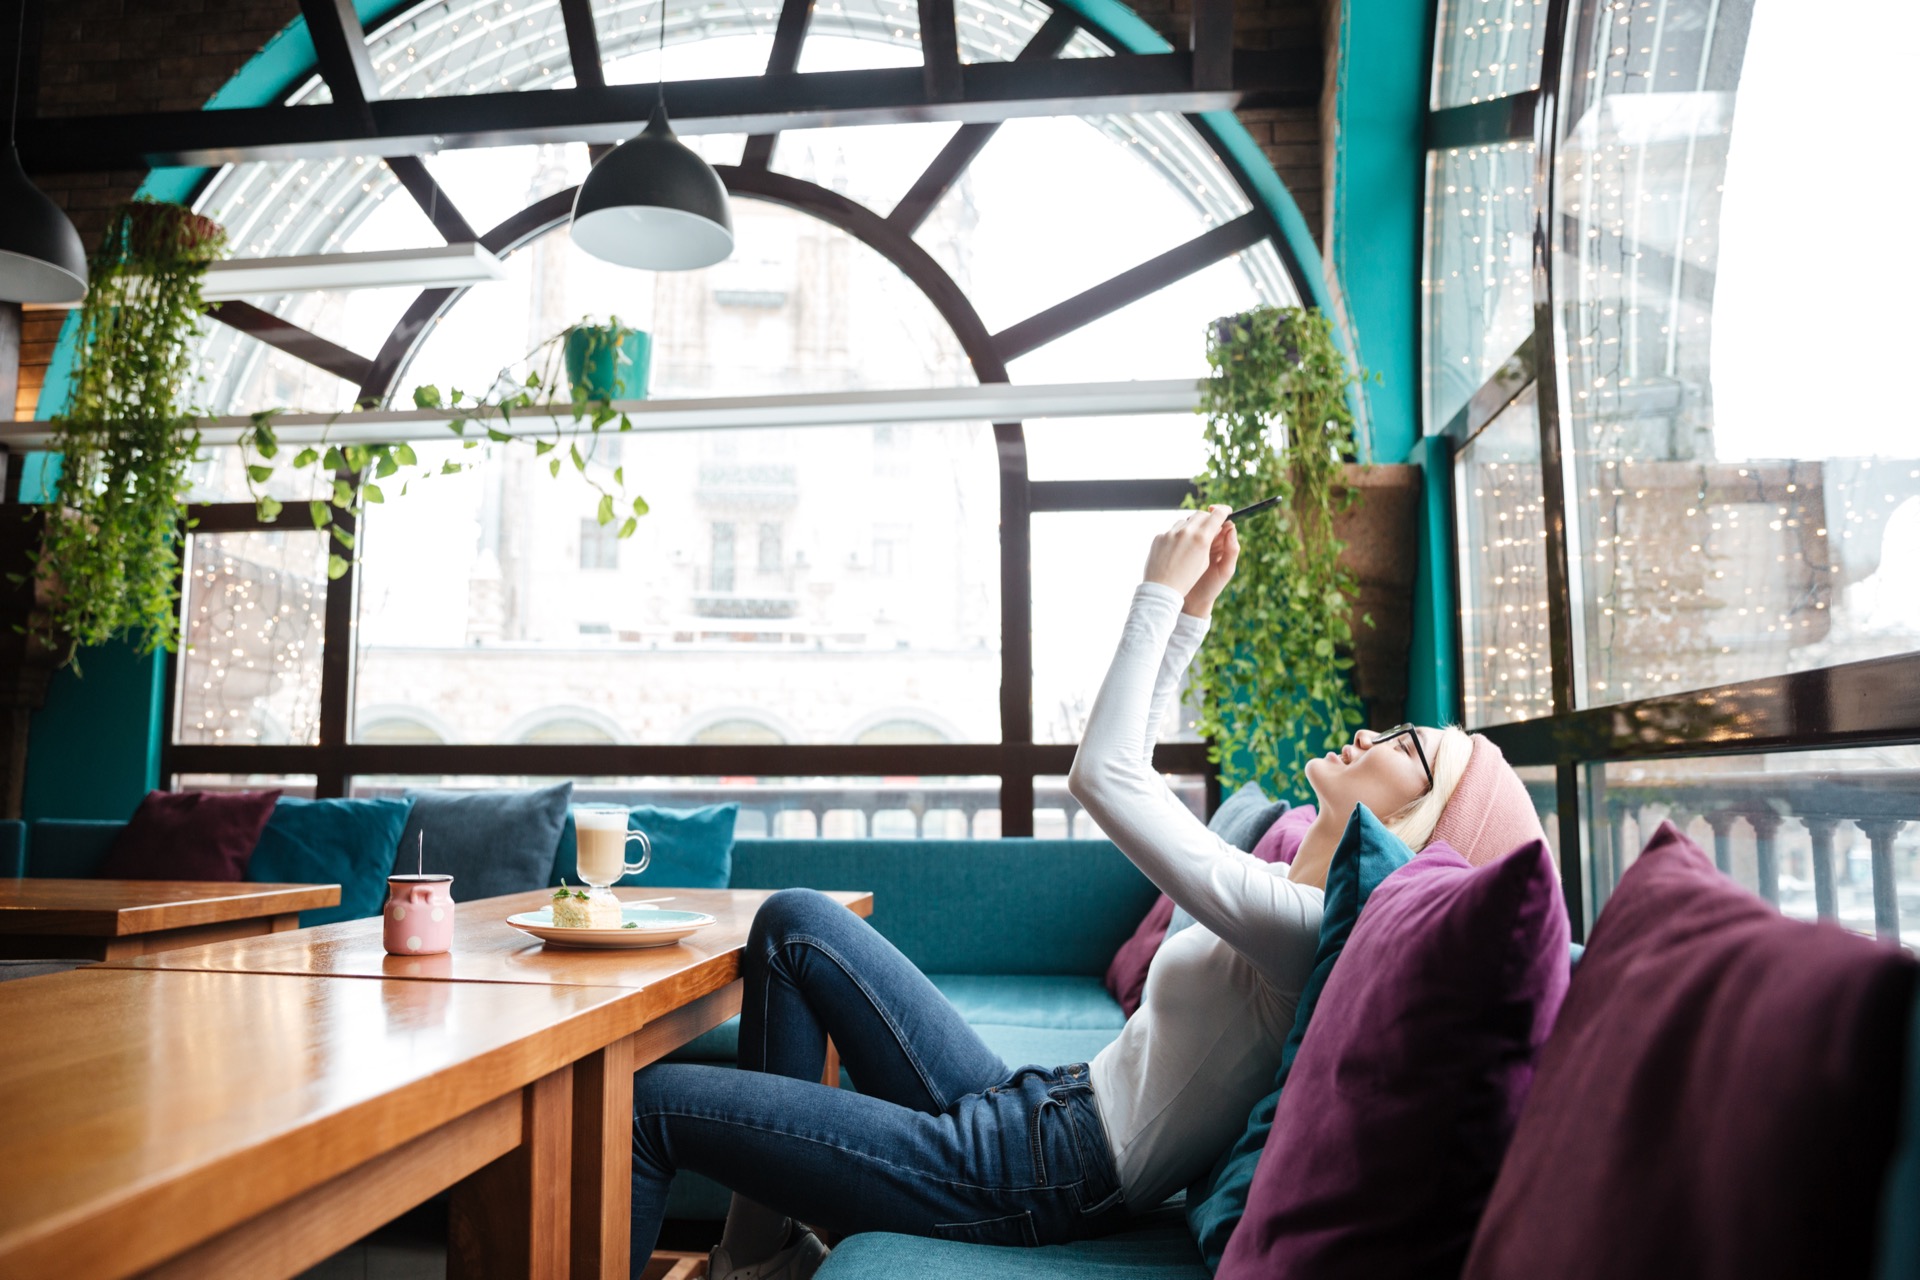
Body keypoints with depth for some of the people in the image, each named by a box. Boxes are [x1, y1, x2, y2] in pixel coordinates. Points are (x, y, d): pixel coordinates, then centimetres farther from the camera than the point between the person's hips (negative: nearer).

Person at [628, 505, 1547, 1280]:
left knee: (645, 1098, -6)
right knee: (796, 921, 8)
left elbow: (1103, 775, -23)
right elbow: (1127, 778, 13)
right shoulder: (1295, 894, 8)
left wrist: (1162, 591, -15)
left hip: (1033, 1179, -9)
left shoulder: (1312, 930, -21)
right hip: (1030, 1109, 9)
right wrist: (1193, 608, 9)